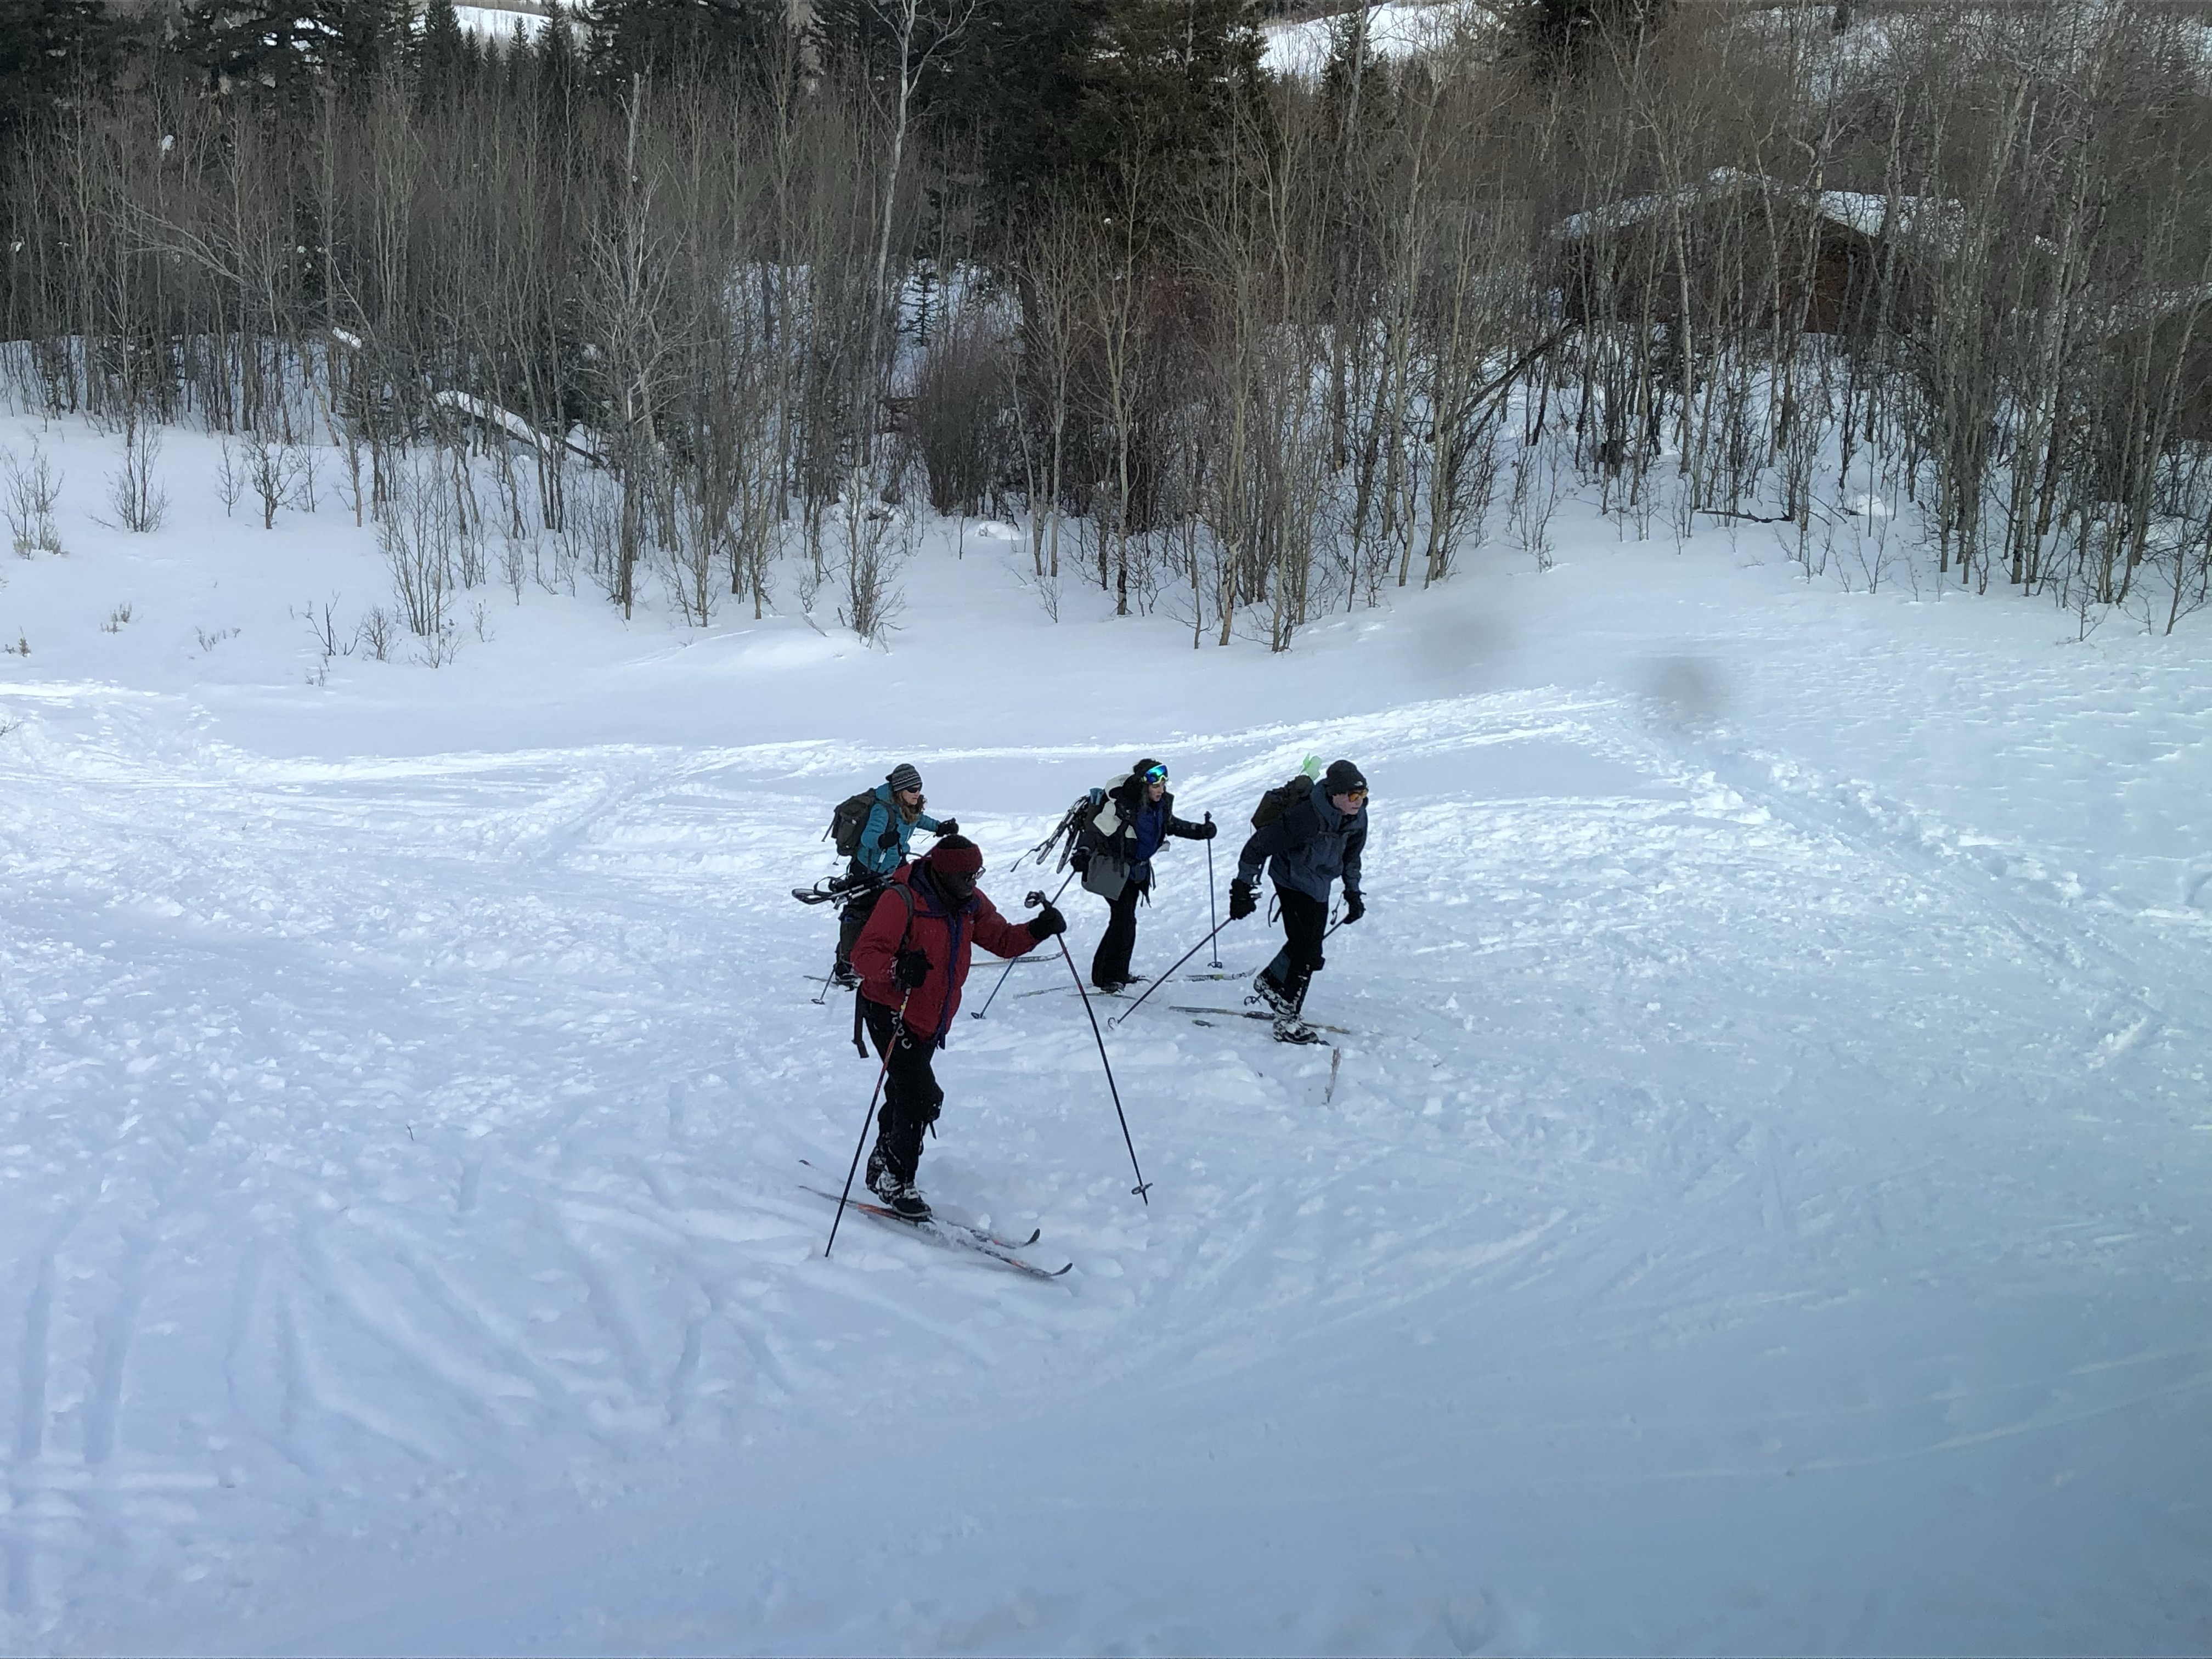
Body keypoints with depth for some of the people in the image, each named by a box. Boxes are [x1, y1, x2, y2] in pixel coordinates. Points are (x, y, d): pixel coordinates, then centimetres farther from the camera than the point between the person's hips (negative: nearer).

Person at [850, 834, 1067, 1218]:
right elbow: (864, 955, -27)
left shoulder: (970, 904, 1)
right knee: (921, 1096, -16)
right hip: (890, 1012, -7)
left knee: (907, 1096, 17)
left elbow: (1002, 939, 9)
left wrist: (1037, 930, -11)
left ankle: (882, 1169, 37)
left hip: (930, 1023, 7)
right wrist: (898, 969, -48)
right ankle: (896, 1182, -1)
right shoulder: (902, 900, -22)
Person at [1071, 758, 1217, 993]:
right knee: (1124, 920, -14)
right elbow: (1095, 830, -24)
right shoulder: (1120, 806, -26)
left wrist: (1200, 831, 14)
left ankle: (1117, 974, 28)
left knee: (1125, 919, 15)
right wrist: (1082, 853, -38)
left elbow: (1171, 825, 17)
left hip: (1137, 869, 8)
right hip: (1114, 868, -8)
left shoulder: (1163, 804, -3)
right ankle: (1110, 978, -7)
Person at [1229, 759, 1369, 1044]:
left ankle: (1269, 982, 45)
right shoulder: (1307, 817, -33)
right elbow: (1260, 845, -24)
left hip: (1320, 886, 8)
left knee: (1303, 943, 19)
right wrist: (1243, 887, -20)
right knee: (1309, 953, -10)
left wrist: (1353, 892, 12)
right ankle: (1287, 1022, 0)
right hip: (1293, 880, -8)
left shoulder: (1357, 816, -9)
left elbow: (1351, 855, 12)